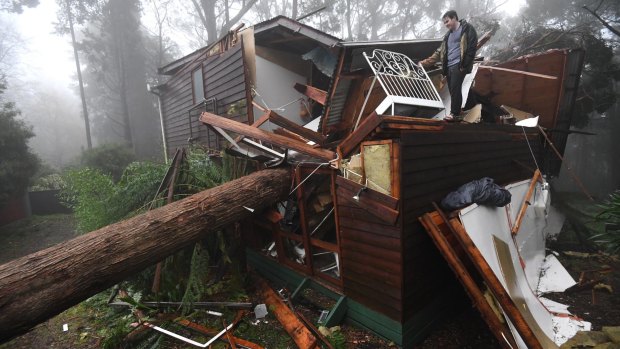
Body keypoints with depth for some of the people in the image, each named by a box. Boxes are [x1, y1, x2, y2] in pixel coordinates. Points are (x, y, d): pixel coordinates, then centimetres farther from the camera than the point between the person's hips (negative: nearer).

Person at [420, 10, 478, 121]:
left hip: (459, 65, -7)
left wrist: (464, 65, -15)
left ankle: (454, 113, -13)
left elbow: (471, 48, -6)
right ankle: (456, 112, 7)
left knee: (455, 88, -16)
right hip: (449, 66, 7)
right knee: (452, 90, 3)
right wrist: (425, 63, 18)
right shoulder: (448, 34, 24)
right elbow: (440, 52, 25)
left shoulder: (467, 29, 2)